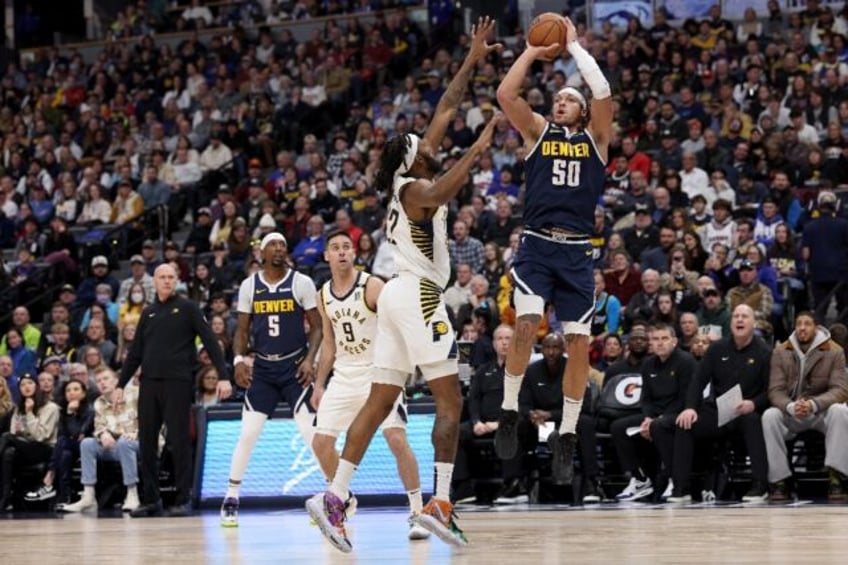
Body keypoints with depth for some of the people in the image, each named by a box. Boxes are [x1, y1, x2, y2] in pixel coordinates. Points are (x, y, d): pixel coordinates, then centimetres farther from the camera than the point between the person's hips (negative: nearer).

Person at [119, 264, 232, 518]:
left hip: (177, 383, -5)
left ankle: (183, 500, -1)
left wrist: (223, 376, -14)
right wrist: (121, 385, 14)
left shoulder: (187, 308, 1)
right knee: (146, 442, 4)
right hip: (149, 384, 5)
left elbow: (210, 341, -5)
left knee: (179, 442, -5)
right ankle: (151, 499, 10)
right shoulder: (148, 313, 15)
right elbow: (135, 353, 19)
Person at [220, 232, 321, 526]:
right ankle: (231, 499, 4)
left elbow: (316, 326, -2)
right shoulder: (249, 286, 3)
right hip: (262, 368, 2)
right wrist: (238, 359, -7)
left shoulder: (302, 283, -3)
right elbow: (242, 329, 9)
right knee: (247, 434, -3)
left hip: (294, 366, -2)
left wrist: (310, 359, -15)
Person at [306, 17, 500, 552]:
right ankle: (441, 503, -16)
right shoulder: (414, 188, -8)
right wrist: (478, 150, -31)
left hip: (400, 294, 9)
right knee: (451, 401, -8)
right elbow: (440, 195, -36)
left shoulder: (413, 181, 16)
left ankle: (334, 497, -7)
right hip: (420, 295, -9)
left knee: (379, 404, 3)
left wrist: (472, 61, 23)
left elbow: (445, 112, 21)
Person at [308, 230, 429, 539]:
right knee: (321, 442, 4)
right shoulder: (324, 295, 6)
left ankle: (417, 513, -14)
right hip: (344, 375, 6)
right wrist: (319, 385, 14)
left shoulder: (372, 286, -12)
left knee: (397, 439, -19)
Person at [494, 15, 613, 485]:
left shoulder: (594, 137, 12)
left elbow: (603, 92, -5)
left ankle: (566, 436, 9)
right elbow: (505, 93, -2)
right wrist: (533, 51, 5)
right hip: (536, 245, -1)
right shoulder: (537, 132, 12)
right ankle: (509, 413, -5)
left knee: (578, 342, -2)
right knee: (526, 324, -21)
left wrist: (573, 46, 3)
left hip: (576, 251, 1)